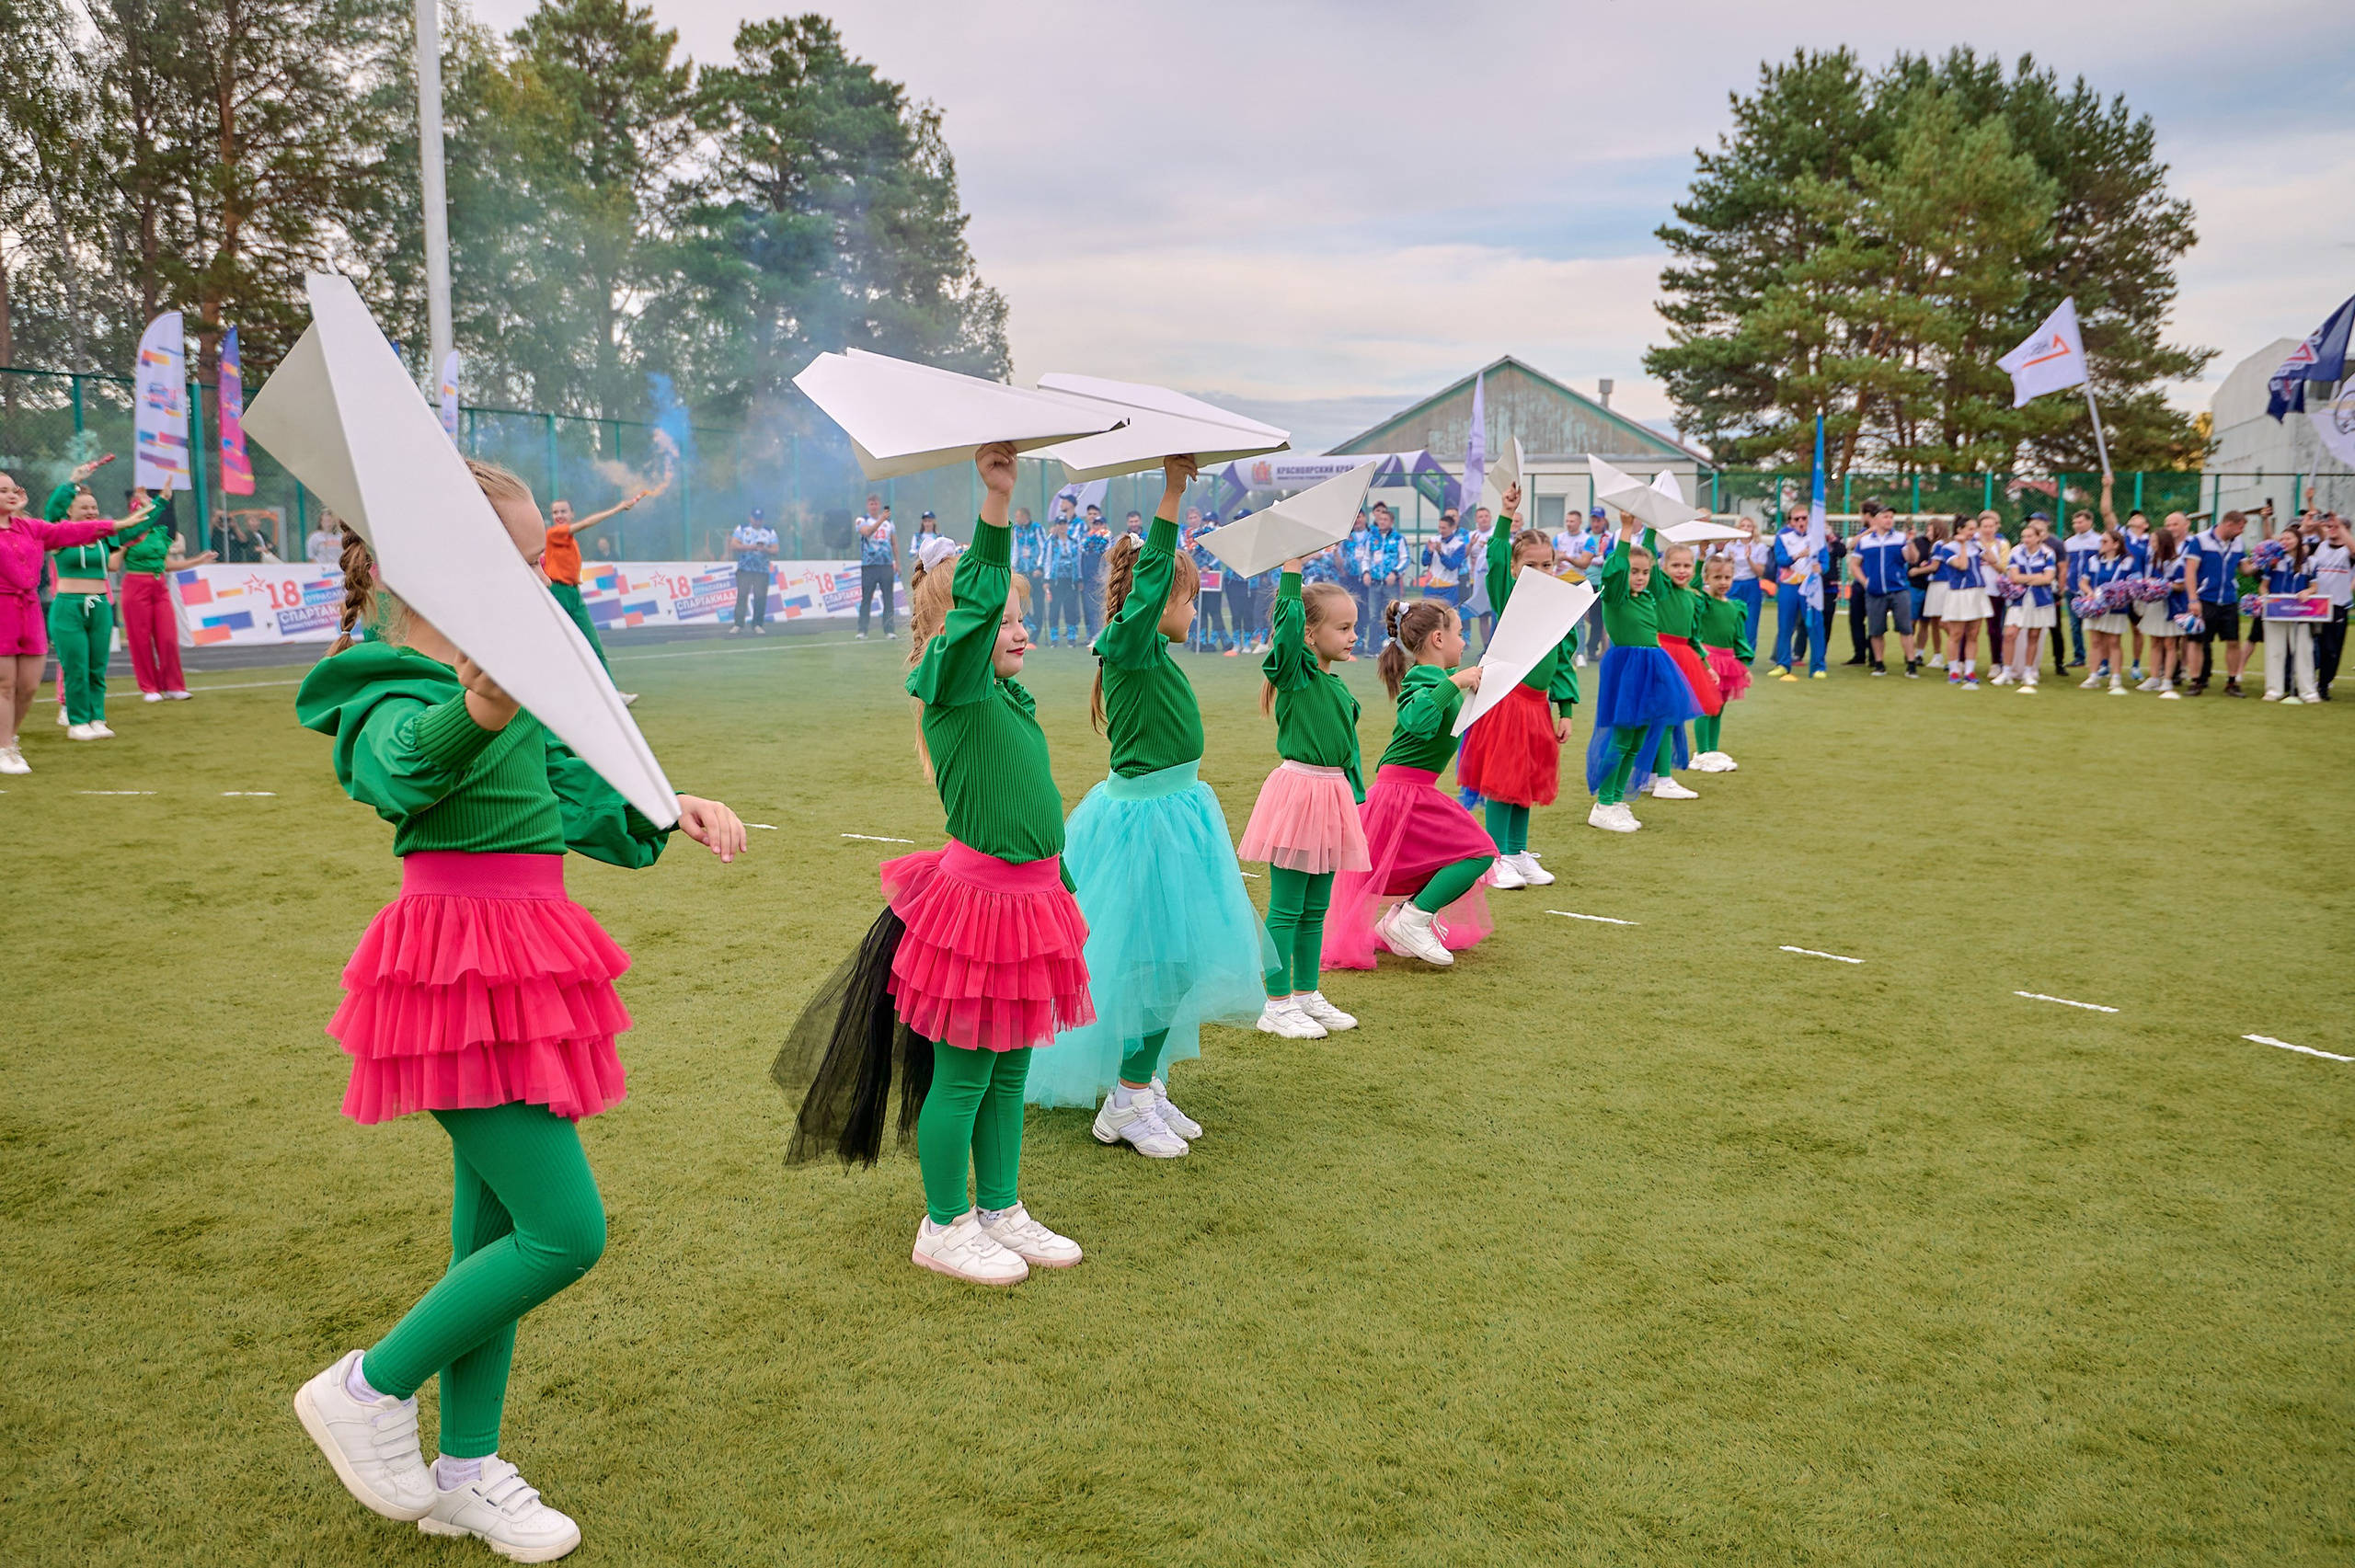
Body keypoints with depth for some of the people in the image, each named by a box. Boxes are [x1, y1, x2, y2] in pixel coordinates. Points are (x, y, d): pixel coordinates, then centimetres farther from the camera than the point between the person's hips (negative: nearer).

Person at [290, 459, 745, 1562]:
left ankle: (466, 1472, 28)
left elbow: (569, 791, 19)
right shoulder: (395, 692, -15)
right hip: (464, 962, -9)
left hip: (513, 962, 9)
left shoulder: (510, 684, 11)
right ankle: (367, 1389, 12)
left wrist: (668, 808, -1)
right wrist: (473, 714, -62)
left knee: (495, 1230, 15)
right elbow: (403, 758, -39)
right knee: (565, 1232, -9)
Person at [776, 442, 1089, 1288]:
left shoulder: (1014, 700, 13)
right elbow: (977, 599, -27)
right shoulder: (953, 690, -10)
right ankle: (944, 1229, 18)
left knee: (1009, 1071, 17)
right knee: (962, 1075, 3)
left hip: (1029, 900, 8)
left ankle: (1001, 1211, 31)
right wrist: (995, 499, -35)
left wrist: (1063, 884, 24)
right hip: (977, 898, -8)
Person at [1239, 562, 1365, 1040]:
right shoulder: (1295, 673, -9)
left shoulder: (1340, 686, 14)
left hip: (1333, 795, 8)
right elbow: (1288, 621, -27)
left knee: (1316, 908, 15)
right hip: (1298, 790, -8)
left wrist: (1355, 797, 20)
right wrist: (1293, 566, -26)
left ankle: (1307, 995, 26)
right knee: (1286, 908, 0)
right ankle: (1277, 1005, 7)